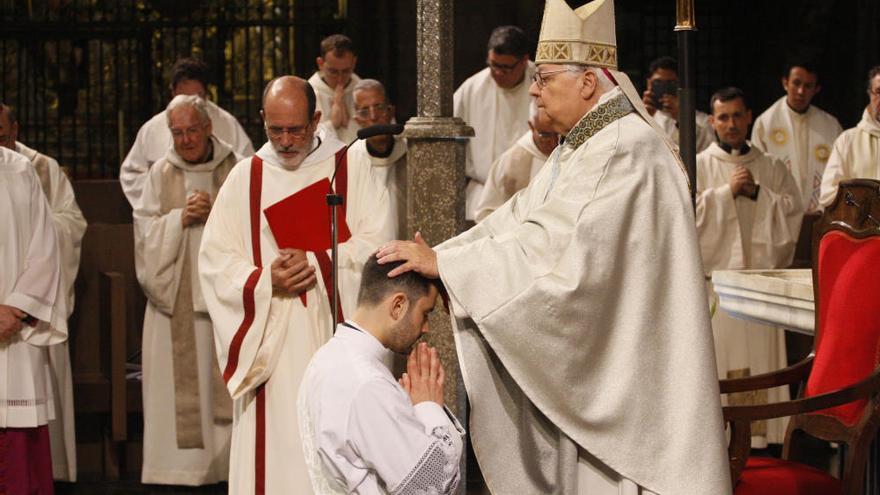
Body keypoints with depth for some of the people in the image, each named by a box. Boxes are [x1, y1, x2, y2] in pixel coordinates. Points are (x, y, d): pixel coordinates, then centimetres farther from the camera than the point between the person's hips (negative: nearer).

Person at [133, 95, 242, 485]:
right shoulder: (161, 173, 8)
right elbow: (145, 231, 4)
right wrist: (181, 218, -11)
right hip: (176, 296, 1)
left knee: (227, 379, -1)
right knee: (182, 380, -2)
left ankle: (230, 458, 5)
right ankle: (185, 460, 3)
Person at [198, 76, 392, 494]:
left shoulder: (349, 171, 4)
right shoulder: (245, 178, 7)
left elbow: (375, 245, -6)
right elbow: (215, 262, 2)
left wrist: (316, 264, -16)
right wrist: (266, 282, -14)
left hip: (336, 337, -1)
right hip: (269, 344, 1)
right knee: (274, 455, 0)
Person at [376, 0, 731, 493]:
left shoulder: (627, 152, -20)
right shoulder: (580, 147, 11)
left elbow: (550, 249, -25)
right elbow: (515, 221, 9)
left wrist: (442, 262, -21)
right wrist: (428, 258, -2)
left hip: (620, 378, -9)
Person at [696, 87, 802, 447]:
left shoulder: (772, 168, 14)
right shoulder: (697, 167, 6)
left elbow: (795, 211, 8)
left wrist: (758, 193, -4)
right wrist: (727, 191, -9)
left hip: (761, 274, 2)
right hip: (714, 273, -2)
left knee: (760, 358, -1)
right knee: (717, 359, -5)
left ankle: (759, 438, 3)